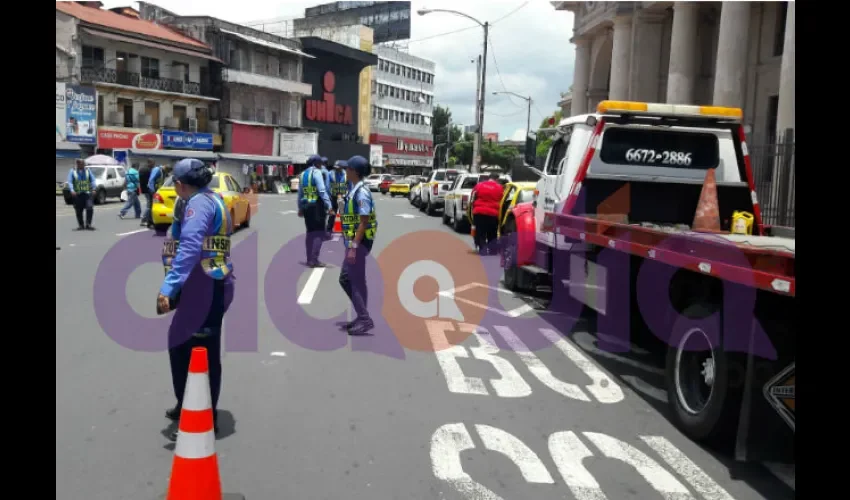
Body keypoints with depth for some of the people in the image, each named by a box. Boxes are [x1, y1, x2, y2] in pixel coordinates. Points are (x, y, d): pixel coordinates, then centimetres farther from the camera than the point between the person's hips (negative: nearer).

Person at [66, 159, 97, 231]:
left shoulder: (87, 171, 8)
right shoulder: (72, 171, 3)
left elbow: (93, 180, 3)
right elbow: (70, 182, -5)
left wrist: (94, 188, -15)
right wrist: (72, 190, -21)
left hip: (87, 193, 0)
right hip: (77, 194, 0)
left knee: (90, 208, -15)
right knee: (78, 211, 4)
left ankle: (88, 224, -9)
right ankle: (81, 225, 17)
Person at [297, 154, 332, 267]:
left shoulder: (303, 174, 14)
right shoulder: (316, 172, -9)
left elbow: (300, 193, 18)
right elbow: (322, 191, -19)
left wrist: (300, 208, 25)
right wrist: (329, 205, -20)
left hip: (306, 206, 8)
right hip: (317, 205, -8)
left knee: (310, 232, 16)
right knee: (319, 232, -4)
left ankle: (309, 259, 19)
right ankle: (314, 260, -10)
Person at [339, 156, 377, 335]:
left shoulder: (362, 192, -16)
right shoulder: (354, 190, 13)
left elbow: (364, 222, -20)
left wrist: (354, 247, -23)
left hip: (358, 243, -10)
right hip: (353, 242, 10)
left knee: (356, 282, -5)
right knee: (345, 280, 14)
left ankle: (364, 320, 1)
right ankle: (361, 317, 20)